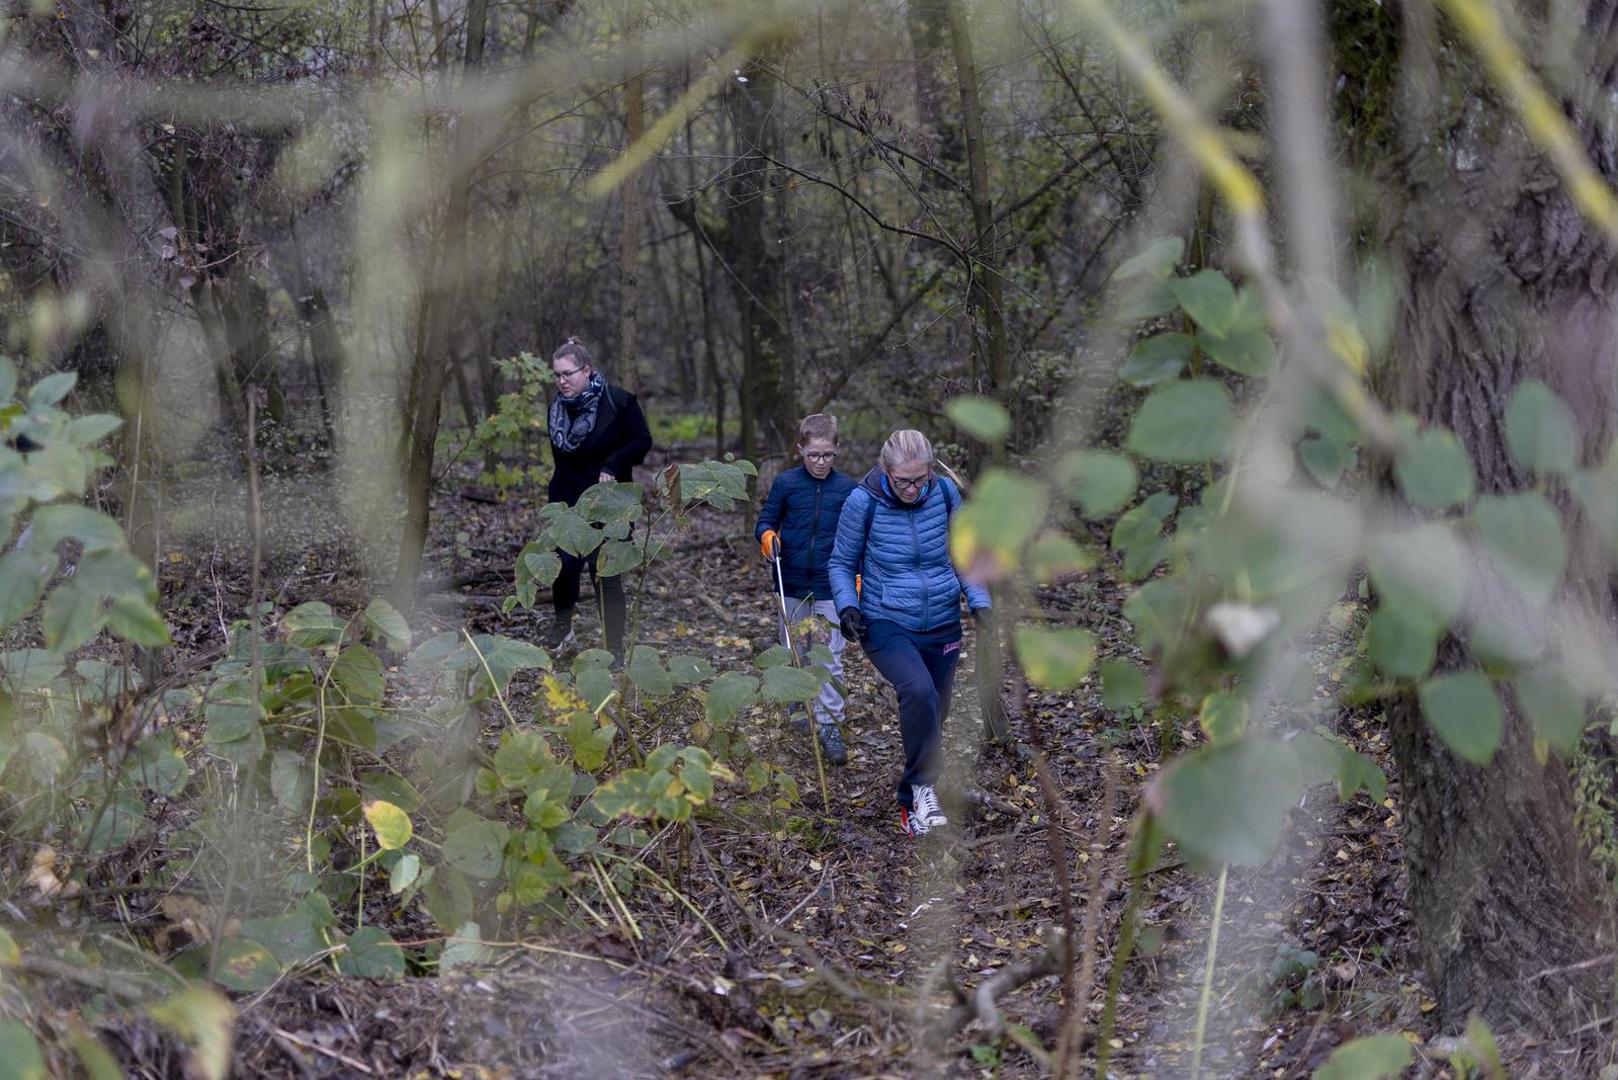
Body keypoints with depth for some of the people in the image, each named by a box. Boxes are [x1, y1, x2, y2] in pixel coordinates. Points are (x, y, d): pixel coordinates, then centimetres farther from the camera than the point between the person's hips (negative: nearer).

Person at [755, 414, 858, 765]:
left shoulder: (847, 488, -2)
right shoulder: (786, 483, -3)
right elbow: (765, 521, 5)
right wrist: (768, 537, -18)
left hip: (831, 587, -1)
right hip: (792, 584, 1)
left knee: (830, 659, -4)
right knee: (794, 654, 14)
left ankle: (829, 726, 1)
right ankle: (798, 713, 32)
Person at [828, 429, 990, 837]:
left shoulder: (945, 493, -5)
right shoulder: (863, 502, -13)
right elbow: (841, 563, 0)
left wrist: (979, 602, -3)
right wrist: (847, 606, -17)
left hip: (942, 626, 4)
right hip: (887, 626, -4)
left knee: (931, 718, 13)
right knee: (919, 692, -31)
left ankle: (911, 806, 36)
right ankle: (922, 786, -13)